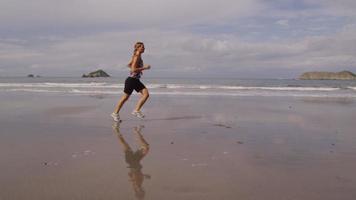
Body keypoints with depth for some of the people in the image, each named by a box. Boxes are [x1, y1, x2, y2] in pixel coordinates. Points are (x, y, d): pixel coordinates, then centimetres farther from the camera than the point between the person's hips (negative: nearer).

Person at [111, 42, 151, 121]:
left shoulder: (138, 56, 11)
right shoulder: (137, 57, -16)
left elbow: (129, 65, 23)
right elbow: (133, 69, -25)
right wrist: (144, 68, -20)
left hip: (136, 80, 9)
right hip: (131, 80, -9)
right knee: (125, 97, 0)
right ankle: (115, 113, 13)